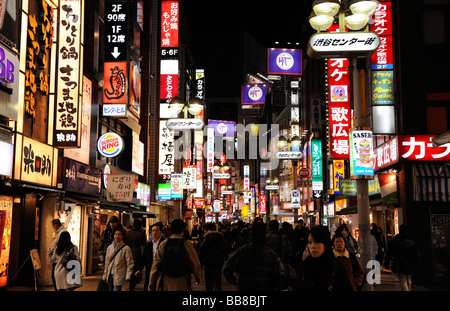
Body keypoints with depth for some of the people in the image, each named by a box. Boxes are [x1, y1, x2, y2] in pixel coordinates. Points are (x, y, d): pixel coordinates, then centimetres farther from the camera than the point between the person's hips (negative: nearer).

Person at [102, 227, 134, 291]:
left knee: (116, 289, -12)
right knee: (110, 290, 9)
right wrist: (105, 275, 14)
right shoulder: (109, 247, 9)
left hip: (118, 277, -5)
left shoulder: (126, 248, -7)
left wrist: (128, 276, -12)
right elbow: (107, 263, 15)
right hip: (110, 275, 5)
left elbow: (130, 264, -6)